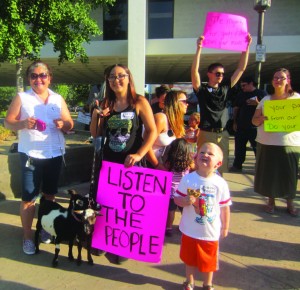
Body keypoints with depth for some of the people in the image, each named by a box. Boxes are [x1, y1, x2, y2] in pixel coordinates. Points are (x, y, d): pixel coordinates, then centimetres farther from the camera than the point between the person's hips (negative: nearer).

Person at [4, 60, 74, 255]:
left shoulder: (58, 99, 8)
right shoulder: (21, 98, -1)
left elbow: (70, 125, 8)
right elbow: (8, 122, -3)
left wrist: (63, 124, -14)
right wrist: (23, 124, -22)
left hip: (54, 154, 3)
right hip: (31, 154, -3)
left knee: (49, 194, 15)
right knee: (29, 197, 1)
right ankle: (27, 236, 17)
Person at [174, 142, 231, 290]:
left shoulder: (220, 183, -14)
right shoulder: (188, 179, -14)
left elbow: (225, 207, -4)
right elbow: (177, 198, -8)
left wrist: (225, 227, 3)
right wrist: (185, 201, -29)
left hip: (211, 232, 0)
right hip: (190, 230, 0)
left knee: (209, 261, 20)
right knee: (190, 259, 21)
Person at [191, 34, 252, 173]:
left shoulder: (225, 89, 11)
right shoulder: (202, 90, -1)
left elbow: (241, 69, 12)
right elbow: (194, 71, -16)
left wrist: (246, 47, 7)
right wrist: (199, 49, -24)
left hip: (222, 135, 5)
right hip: (206, 134, -5)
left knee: (220, 169, 13)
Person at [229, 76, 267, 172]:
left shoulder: (261, 93, -1)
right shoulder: (241, 95, 12)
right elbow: (236, 109, 14)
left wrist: (257, 103, -20)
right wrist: (235, 122, 7)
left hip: (255, 127, -4)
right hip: (241, 126, 4)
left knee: (258, 148, 2)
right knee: (239, 148, 10)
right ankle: (237, 165, 22)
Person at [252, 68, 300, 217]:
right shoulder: (266, 100, 10)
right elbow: (254, 121, 8)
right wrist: (262, 118, -13)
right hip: (267, 143, 2)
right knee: (269, 172, 7)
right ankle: (271, 201, 24)